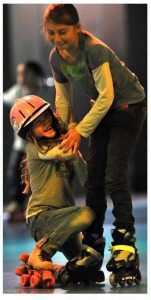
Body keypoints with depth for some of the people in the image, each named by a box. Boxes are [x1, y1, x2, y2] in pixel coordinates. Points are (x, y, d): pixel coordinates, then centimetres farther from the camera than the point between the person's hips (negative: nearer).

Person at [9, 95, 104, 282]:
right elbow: (66, 153, -22)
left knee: (91, 261, -12)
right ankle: (39, 255, -19)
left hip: (63, 216, 6)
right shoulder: (35, 148, -4)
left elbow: (85, 179, -1)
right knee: (86, 214, -33)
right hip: (41, 217, -6)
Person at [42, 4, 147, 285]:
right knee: (93, 177, 7)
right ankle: (93, 239, 19)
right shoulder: (56, 58, -6)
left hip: (128, 106, -7)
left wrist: (80, 130, -24)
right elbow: (63, 99, 5)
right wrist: (60, 133, 0)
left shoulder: (94, 50, -29)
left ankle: (125, 244, -13)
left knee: (114, 177, -16)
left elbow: (106, 96, -27)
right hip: (102, 110, 7)